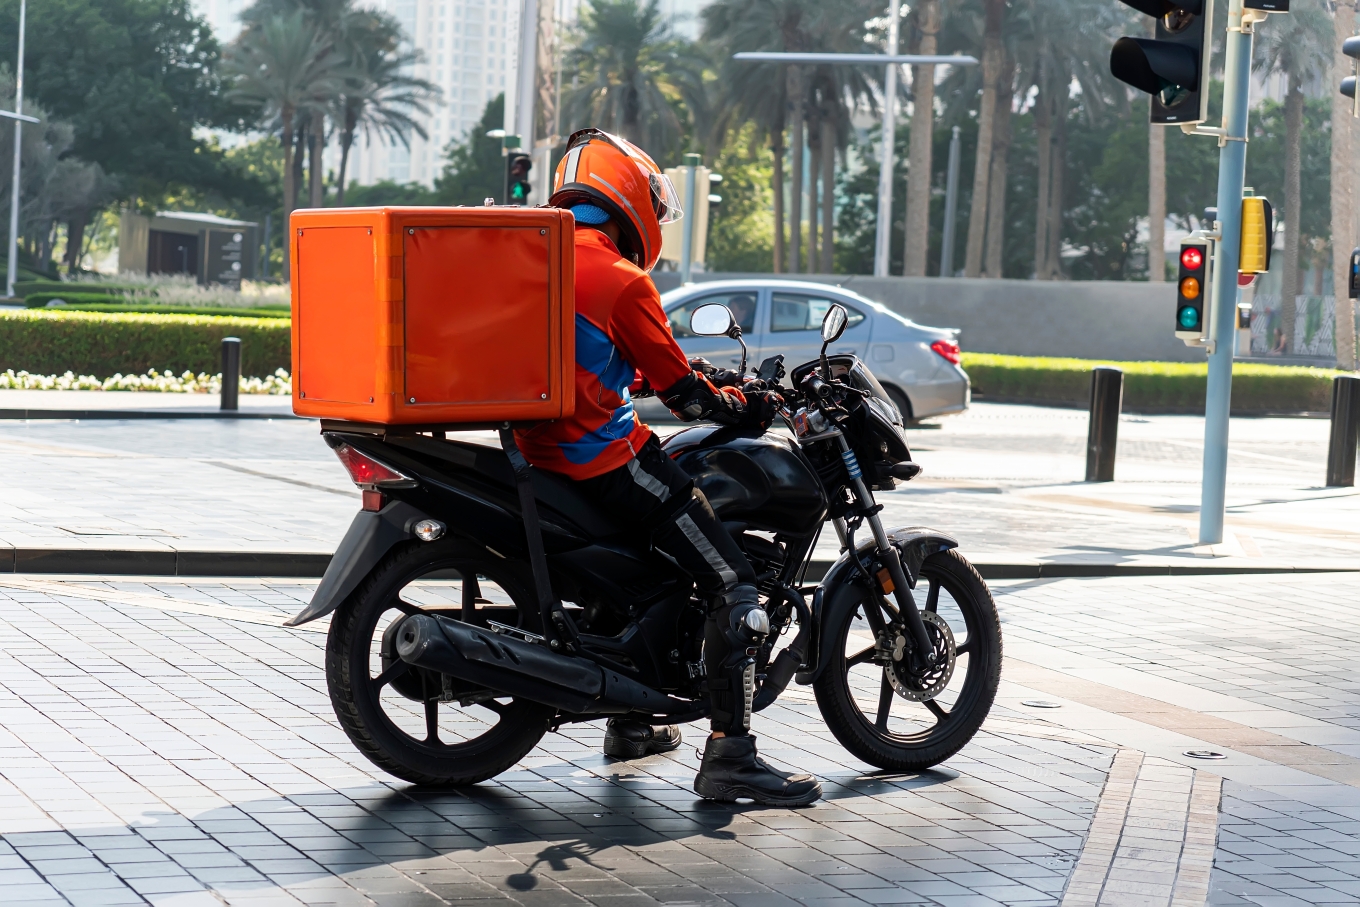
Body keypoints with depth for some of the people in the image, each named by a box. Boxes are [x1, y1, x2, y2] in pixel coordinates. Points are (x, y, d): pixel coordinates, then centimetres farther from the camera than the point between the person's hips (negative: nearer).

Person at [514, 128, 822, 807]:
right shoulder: (621, 279, -12)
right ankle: (729, 755, -15)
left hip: (539, 446, 9)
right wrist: (743, 405, 10)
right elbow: (679, 391, -8)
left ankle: (628, 723, 36)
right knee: (732, 585, -7)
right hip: (607, 455, -9)